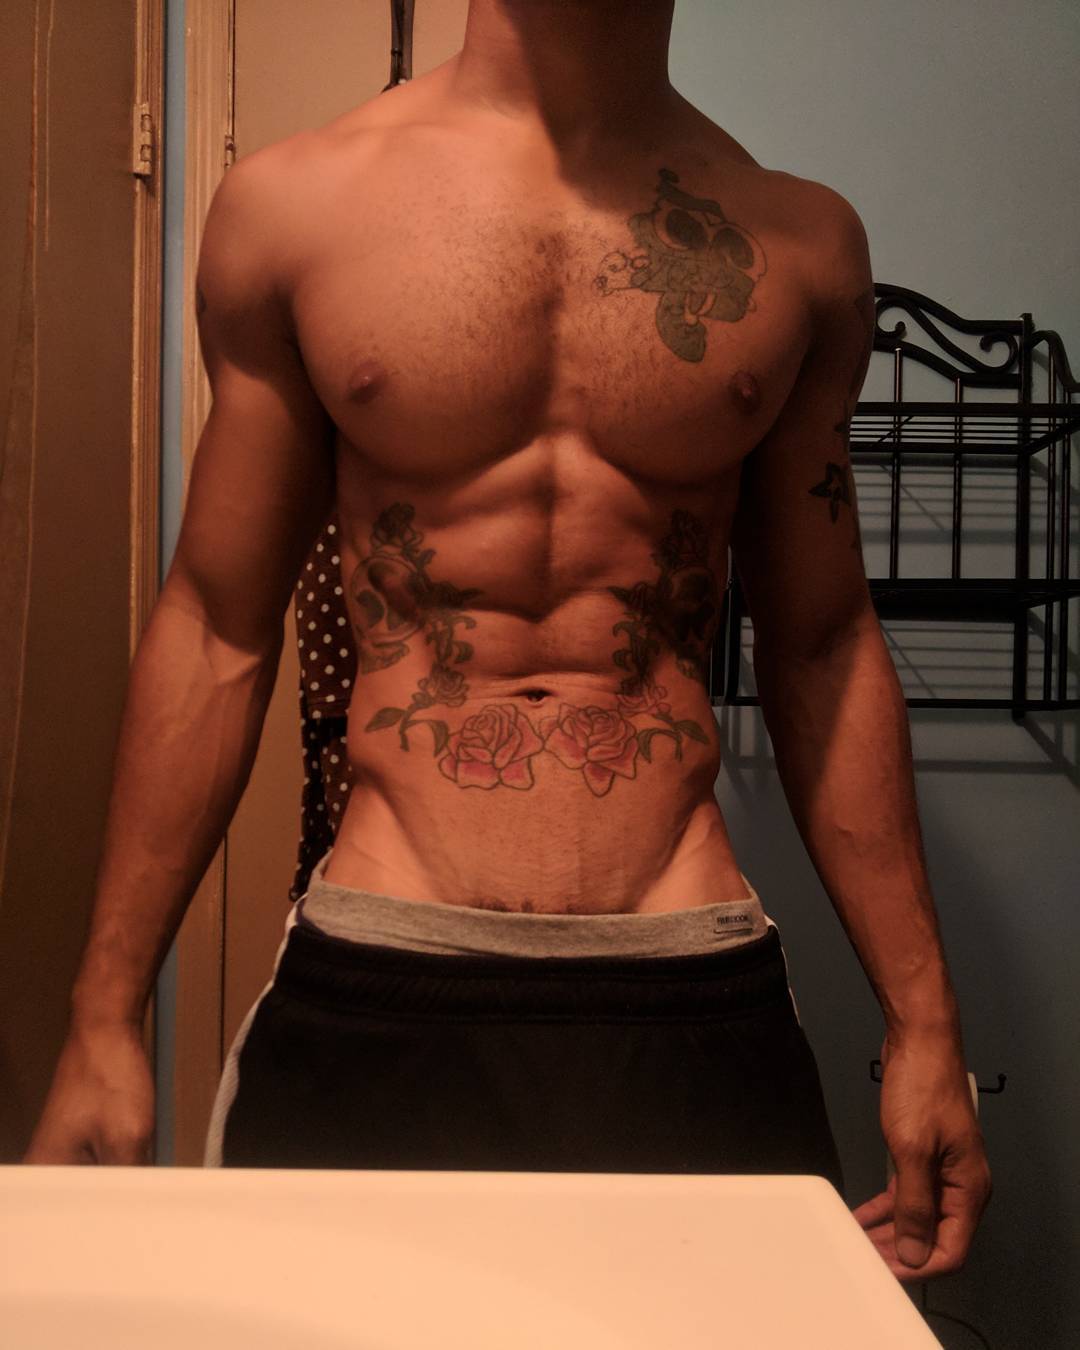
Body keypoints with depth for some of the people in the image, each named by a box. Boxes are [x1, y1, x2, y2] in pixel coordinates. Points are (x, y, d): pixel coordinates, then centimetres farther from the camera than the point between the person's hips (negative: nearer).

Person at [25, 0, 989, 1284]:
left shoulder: (800, 240, 5)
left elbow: (822, 646, 10)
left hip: (694, 1000, 1)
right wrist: (104, 1017, 6)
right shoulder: (287, 203, 2)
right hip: (368, 998, 0)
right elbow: (216, 630, 5)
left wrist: (922, 1020, 10)